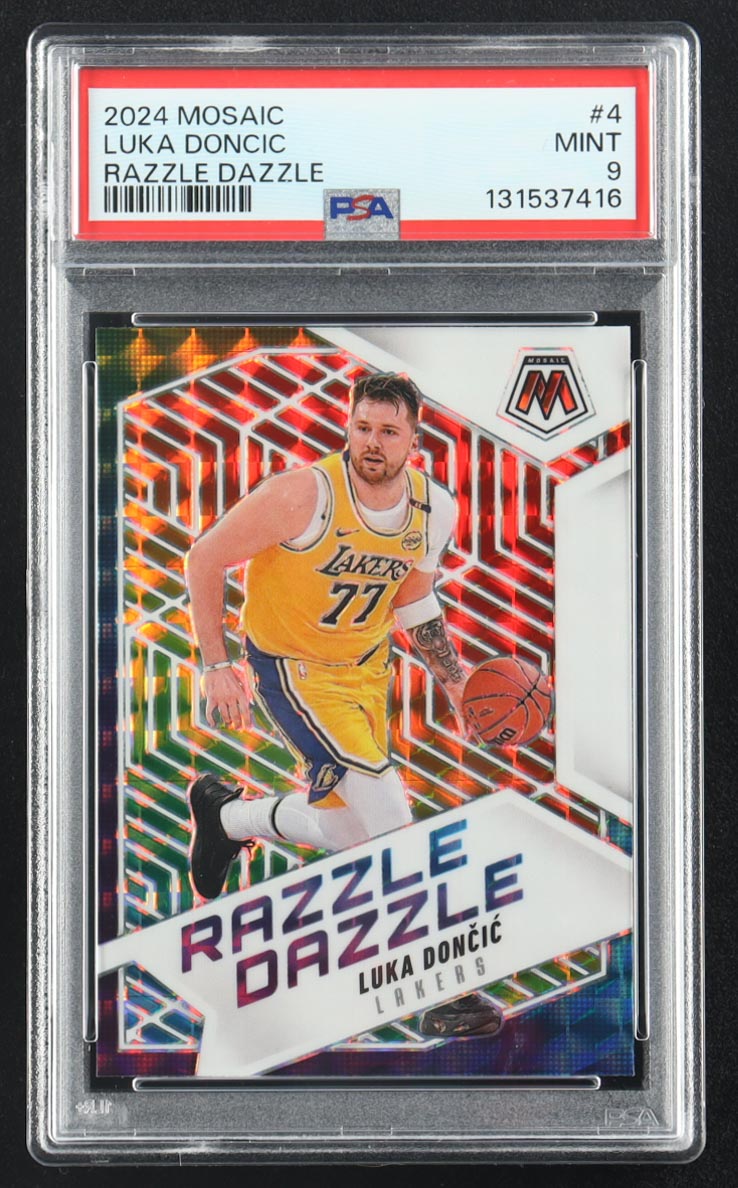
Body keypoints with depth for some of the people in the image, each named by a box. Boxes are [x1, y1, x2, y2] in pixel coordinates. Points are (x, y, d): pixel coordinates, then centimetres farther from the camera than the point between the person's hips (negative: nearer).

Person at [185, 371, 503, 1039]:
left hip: (367, 670, 7)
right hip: (292, 666, -6)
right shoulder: (307, 493, -25)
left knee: (345, 833, 16)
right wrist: (217, 667, -19)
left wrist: (454, 678, 2)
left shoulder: (436, 509, -8)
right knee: (388, 813, -19)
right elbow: (205, 558, -16)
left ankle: (225, 814, 45)